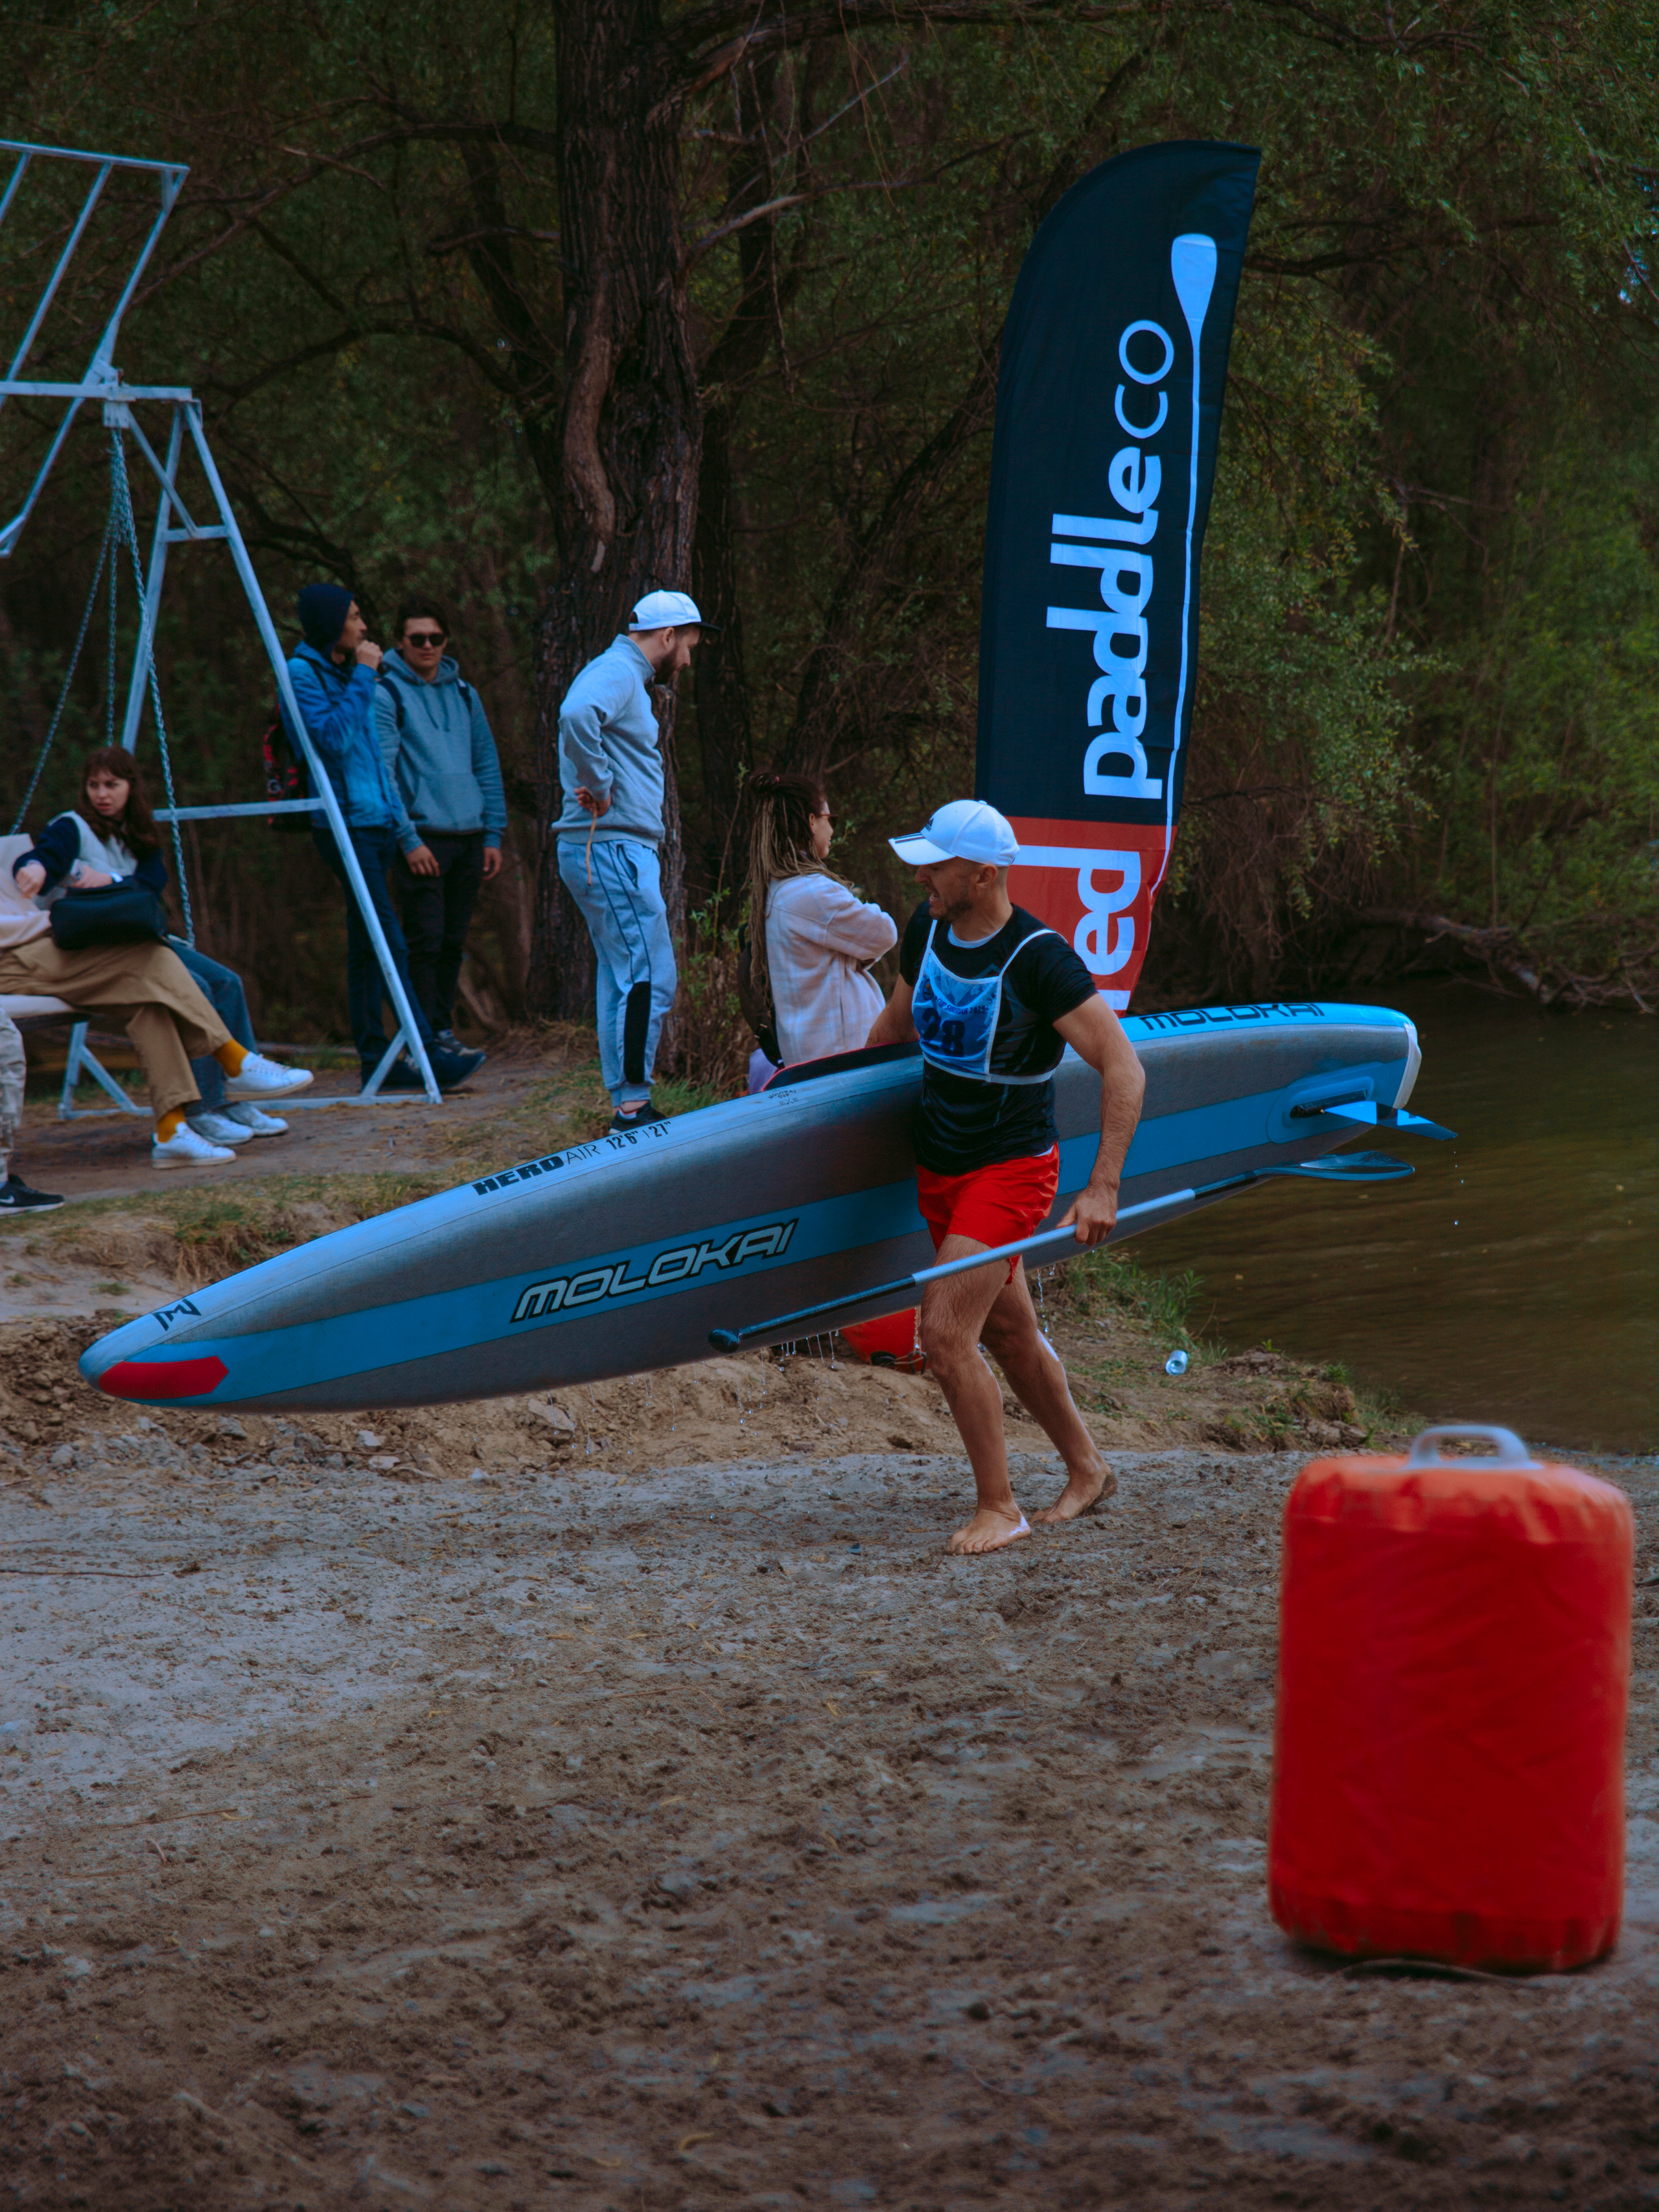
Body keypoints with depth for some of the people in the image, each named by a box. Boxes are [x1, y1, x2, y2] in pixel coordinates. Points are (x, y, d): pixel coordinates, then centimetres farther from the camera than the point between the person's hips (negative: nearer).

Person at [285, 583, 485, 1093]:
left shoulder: (345, 671, 18)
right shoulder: (301, 673, -8)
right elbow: (333, 738, -22)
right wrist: (364, 678, -17)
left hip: (377, 821, 9)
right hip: (344, 824, -9)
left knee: (367, 948, 9)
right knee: (389, 943, -13)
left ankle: (375, 1058, 10)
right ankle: (430, 1053, -18)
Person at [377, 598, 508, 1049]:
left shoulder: (463, 693, 15)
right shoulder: (386, 694, -3)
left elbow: (487, 765, 17)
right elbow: (381, 773, -8)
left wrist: (493, 835, 9)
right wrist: (408, 840, -15)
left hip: (469, 838, 5)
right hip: (422, 838, -5)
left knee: (453, 943, 8)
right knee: (425, 941, -8)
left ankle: (444, 1027, 14)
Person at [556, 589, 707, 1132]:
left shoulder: (626, 678, 21)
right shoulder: (616, 673, -12)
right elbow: (576, 715, -32)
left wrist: (596, 787, 11)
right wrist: (598, 786, -24)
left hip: (615, 851, 11)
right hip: (611, 848, -11)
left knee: (623, 982, 12)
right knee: (650, 978, -11)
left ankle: (627, 1106, 15)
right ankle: (633, 1103, -10)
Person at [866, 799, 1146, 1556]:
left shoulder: (1039, 960, -23)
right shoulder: (927, 929, -2)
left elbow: (1123, 1068, -22)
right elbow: (897, 1026, 18)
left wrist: (1102, 1188, -26)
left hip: (1010, 1169, -7)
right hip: (939, 1164, 7)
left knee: (944, 1333, -15)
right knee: (1006, 1331, 17)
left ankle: (998, 1508, -2)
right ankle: (1086, 1470, 36)